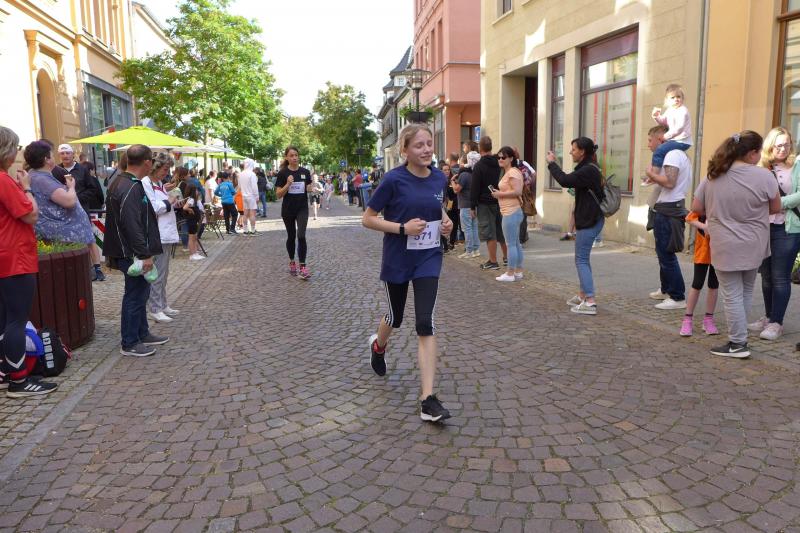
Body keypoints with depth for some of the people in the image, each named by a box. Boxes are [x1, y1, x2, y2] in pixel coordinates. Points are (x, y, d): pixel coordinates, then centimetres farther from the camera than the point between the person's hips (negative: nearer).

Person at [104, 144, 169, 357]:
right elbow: (132, 226, -27)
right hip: (133, 253, -11)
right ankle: (129, 344, 10)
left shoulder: (123, 182, 13)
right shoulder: (130, 188, -21)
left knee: (140, 293, 20)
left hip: (132, 252, 11)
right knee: (135, 296, -1)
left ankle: (143, 333, 32)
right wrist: (144, 254, -24)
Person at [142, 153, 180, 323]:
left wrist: (173, 203, 8)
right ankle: (154, 309, 2)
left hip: (167, 234, 10)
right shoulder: (145, 183, -12)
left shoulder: (159, 183, 18)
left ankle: (162, 305, 24)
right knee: (157, 274, -5)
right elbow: (151, 209, -20)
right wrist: (168, 202, -9)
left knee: (163, 273, 15)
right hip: (157, 236, -10)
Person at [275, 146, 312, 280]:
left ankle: (303, 266, -8)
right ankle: (292, 262, 32)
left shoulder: (305, 172, 0)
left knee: (301, 236, -11)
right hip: (288, 209, 0)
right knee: (291, 236, 12)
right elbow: (279, 194, -8)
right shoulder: (283, 173, -7)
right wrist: (288, 184, -24)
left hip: (302, 208, 1)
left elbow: (309, 189, 12)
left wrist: (310, 188, -11)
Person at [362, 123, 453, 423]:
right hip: (397, 260, -2)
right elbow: (367, 219, -10)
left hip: (428, 260, 2)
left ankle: (428, 399, -6)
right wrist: (403, 227, -22)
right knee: (396, 316, 17)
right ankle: (378, 345, 55)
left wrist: (446, 222, -2)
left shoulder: (439, 179, 0)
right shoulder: (394, 180, -14)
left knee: (425, 324, -8)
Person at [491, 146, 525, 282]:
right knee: (516, 243, 14)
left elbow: (517, 191, -23)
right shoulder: (508, 172, 18)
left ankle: (510, 273, -1)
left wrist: (500, 194, -16)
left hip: (511, 213, -11)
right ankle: (518, 271, 21)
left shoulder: (512, 172, -14)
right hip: (513, 212, 11)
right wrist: (500, 193, 11)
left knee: (510, 244, -6)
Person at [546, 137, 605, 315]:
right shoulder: (588, 168, 13)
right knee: (582, 258, 18)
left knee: (581, 260, -8)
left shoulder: (588, 170, -19)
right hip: (589, 219, 11)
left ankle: (590, 302, -9)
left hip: (589, 221, -11)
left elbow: (565, 181, -24)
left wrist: (551, 163, -13)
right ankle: (583, 295, 28)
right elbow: (570, 180, 18)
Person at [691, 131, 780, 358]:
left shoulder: (713, 176, -3)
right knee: (746, 292, 18)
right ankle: (738, 334, 28)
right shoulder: (763, 176, -10)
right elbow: (775, 208, 2)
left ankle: (738, 344, 8)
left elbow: (696, 208, 2)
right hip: (753, 247, 0)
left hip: (726, 248, 0)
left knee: (732, 295, 5)